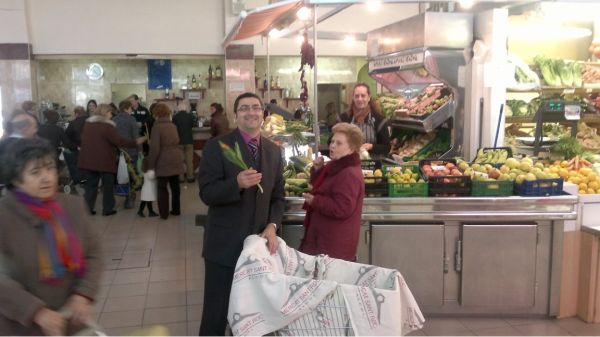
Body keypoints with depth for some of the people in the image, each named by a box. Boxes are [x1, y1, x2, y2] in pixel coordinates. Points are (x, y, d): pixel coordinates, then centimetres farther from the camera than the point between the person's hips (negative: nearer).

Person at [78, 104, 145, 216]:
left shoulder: (87, 124, 10)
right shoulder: (107, 126, -14)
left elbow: (83, 139, 22)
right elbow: (119, 141, -16)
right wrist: (135, 142, -9)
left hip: (88, 160, 6)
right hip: (104, 161, -6)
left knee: (91, 185, 10)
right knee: (108, 185, 7)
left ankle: (88, 208, 6)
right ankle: (107, 209, 12)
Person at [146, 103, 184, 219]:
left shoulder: (157, 126, -12)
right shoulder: (173, 125, 9)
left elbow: (154, 148, -15)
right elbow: (176, 142, 10)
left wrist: (150, 165, -9)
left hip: (163, 161, -6)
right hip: (176, 159, 6)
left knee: (162, 188, 4)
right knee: (175, 186, 15)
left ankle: (164, 213, 7)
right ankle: (176, 210, 24)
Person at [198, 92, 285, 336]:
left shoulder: (274, 151, 7)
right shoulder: (217, 146, -8)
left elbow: (278, 195, 10)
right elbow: (206, 193, -14)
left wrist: (272, 226, -6)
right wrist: (237, 183, -32)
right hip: (224, 245, -4)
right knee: (216, 315, 7)